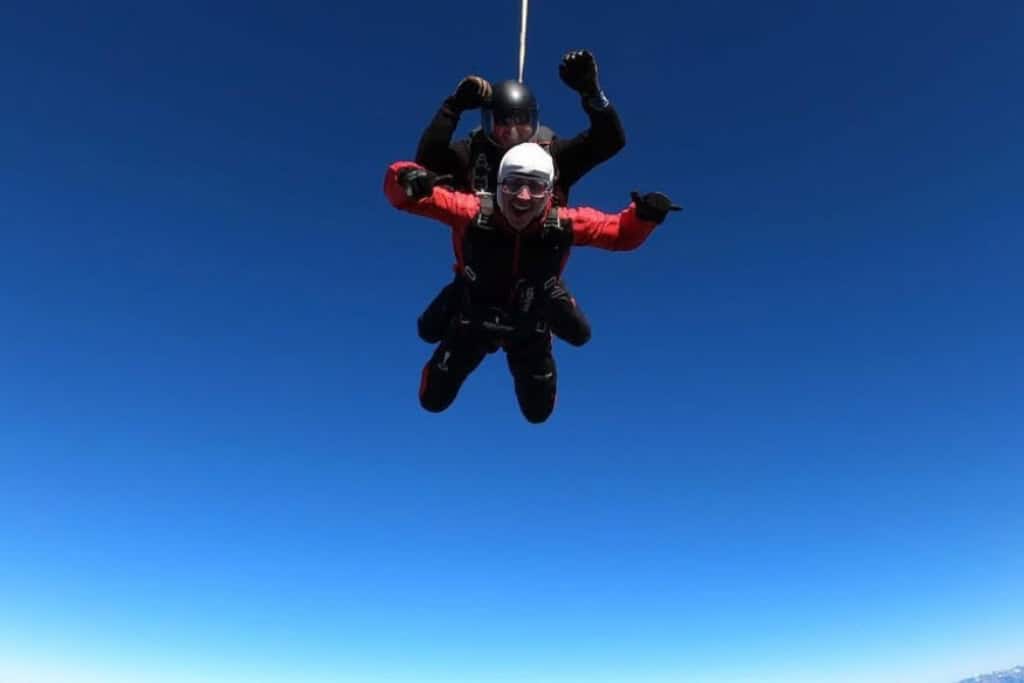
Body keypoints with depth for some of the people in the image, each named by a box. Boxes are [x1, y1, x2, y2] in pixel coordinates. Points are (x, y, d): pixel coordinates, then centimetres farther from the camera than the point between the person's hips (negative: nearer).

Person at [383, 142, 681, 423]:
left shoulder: (565, 225, -31)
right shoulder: (472, 213, -36)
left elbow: (622, 234, -15)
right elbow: (401, 194, -33)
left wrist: (644, 215, -36)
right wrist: (408, 177, -56)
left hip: (530, 331, 1)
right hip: (473, 322, -1)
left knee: (538, 413, 21)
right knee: (433, 401, 15)